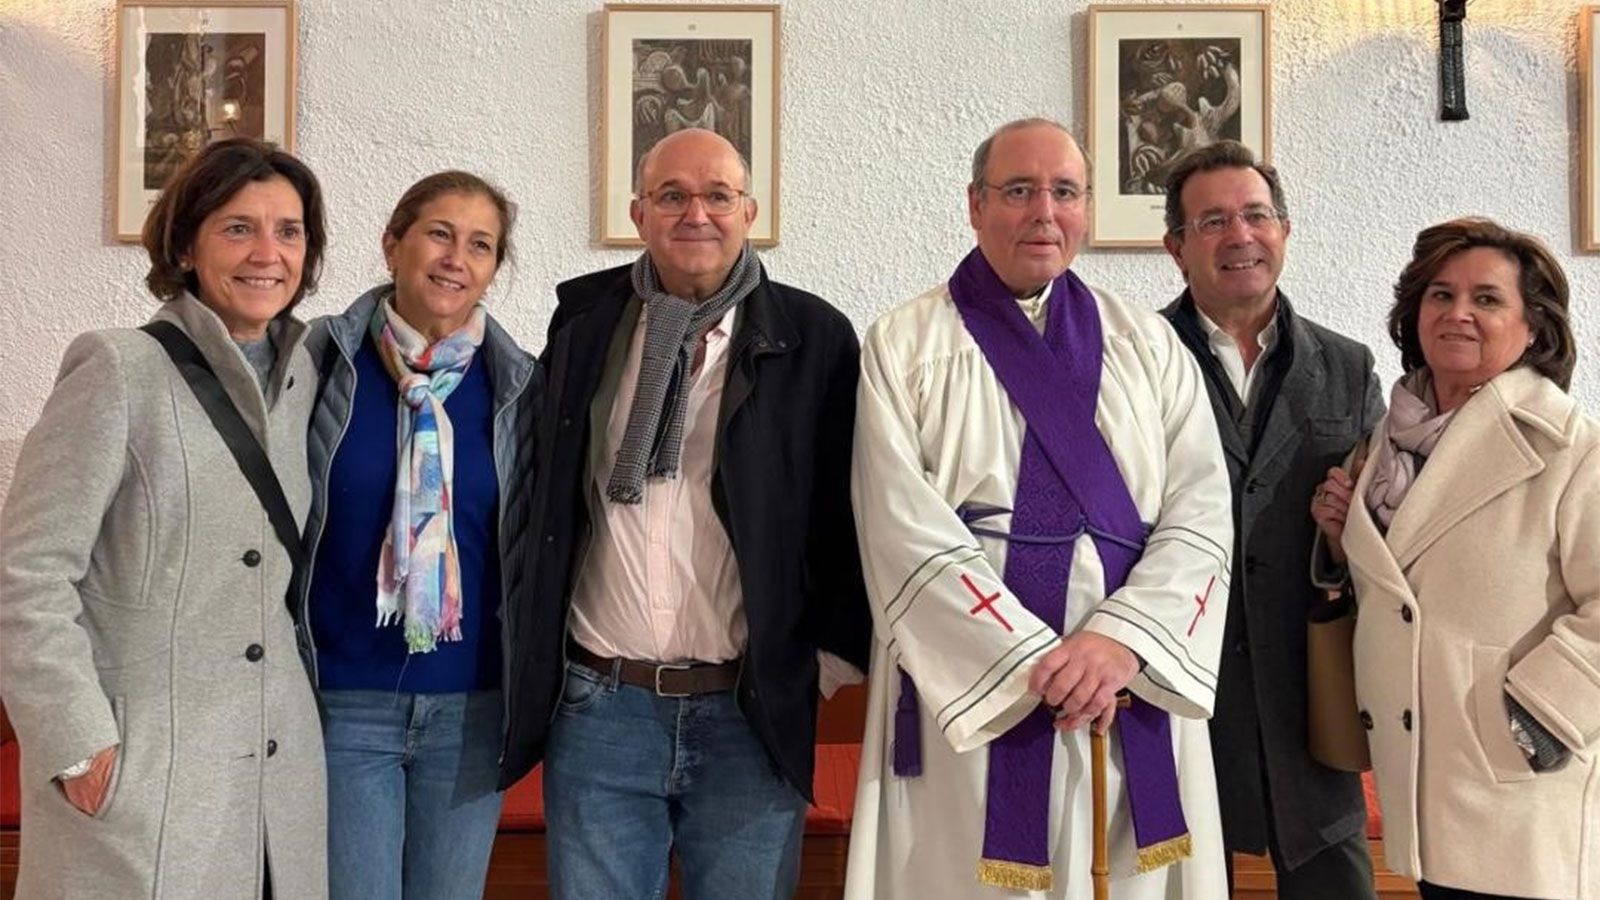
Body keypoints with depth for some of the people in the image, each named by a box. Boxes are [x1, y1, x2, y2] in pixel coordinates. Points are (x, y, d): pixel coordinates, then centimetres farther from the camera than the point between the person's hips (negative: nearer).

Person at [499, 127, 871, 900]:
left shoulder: (813, 338, -1)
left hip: (756, 714, -1)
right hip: (598, 707, 2)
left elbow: (847, 511, 2)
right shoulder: (585, 324, 5)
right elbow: (541, 498, 11)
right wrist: (538, 654, 10)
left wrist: (833, 656, -2)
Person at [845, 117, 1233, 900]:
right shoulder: (904, 346, 1)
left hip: (1133, 689, 3)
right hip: (966, 691, -2)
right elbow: (907, 534, -9)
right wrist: (1034, 660, -14)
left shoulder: (1150, 345, 10)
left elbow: (1201, 517, 0)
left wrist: (1121, 639, -15)